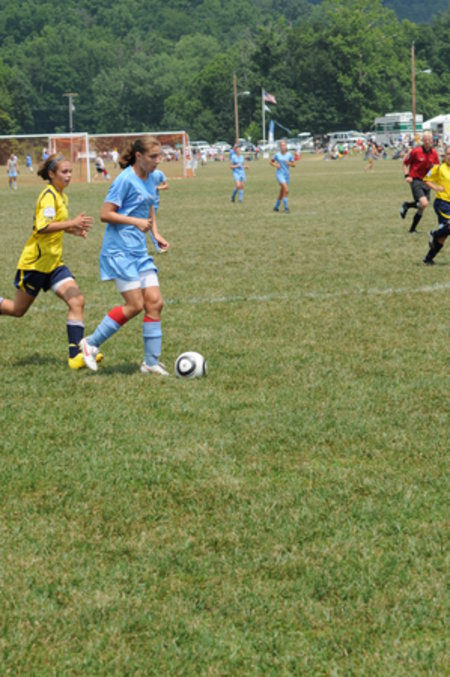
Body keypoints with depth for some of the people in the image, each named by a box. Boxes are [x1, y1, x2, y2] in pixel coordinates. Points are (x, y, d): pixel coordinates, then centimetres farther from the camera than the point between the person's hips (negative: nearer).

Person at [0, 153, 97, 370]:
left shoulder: (62, 196, 11)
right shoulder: (49, 195, -16)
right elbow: (42, 227, -29)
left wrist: (74, 229, 6)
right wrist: (72, 223, -33)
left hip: (54, 262, 8)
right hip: (35, 261, -8)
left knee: (77, 301, -9)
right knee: (18, 309, 4)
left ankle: (76, 354, -12)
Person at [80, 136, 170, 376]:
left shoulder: (148, 179, 10)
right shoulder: (125, 180, -14)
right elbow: (106, 214, -15)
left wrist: (156, 233, 15)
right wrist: (136, 222, -21)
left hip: (139, 251, 8)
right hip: (119, 250, -8)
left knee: (155, 302, 0)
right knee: (135, 305, -11)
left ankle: (151, 362, 7)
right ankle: (91, 343, 3)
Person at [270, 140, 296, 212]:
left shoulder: (289, 155, 1)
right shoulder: (277, 155, -3)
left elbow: (294, 164, 6)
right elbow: (271, 162, 10)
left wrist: (289, 163, -15)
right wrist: (275, 165, -10)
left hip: (287, 174, 4)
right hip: (280, 174, -4)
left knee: (282, 192, 12)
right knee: (286, 190, -22)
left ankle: (276, 207, 31)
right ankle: (286, 207, -17)